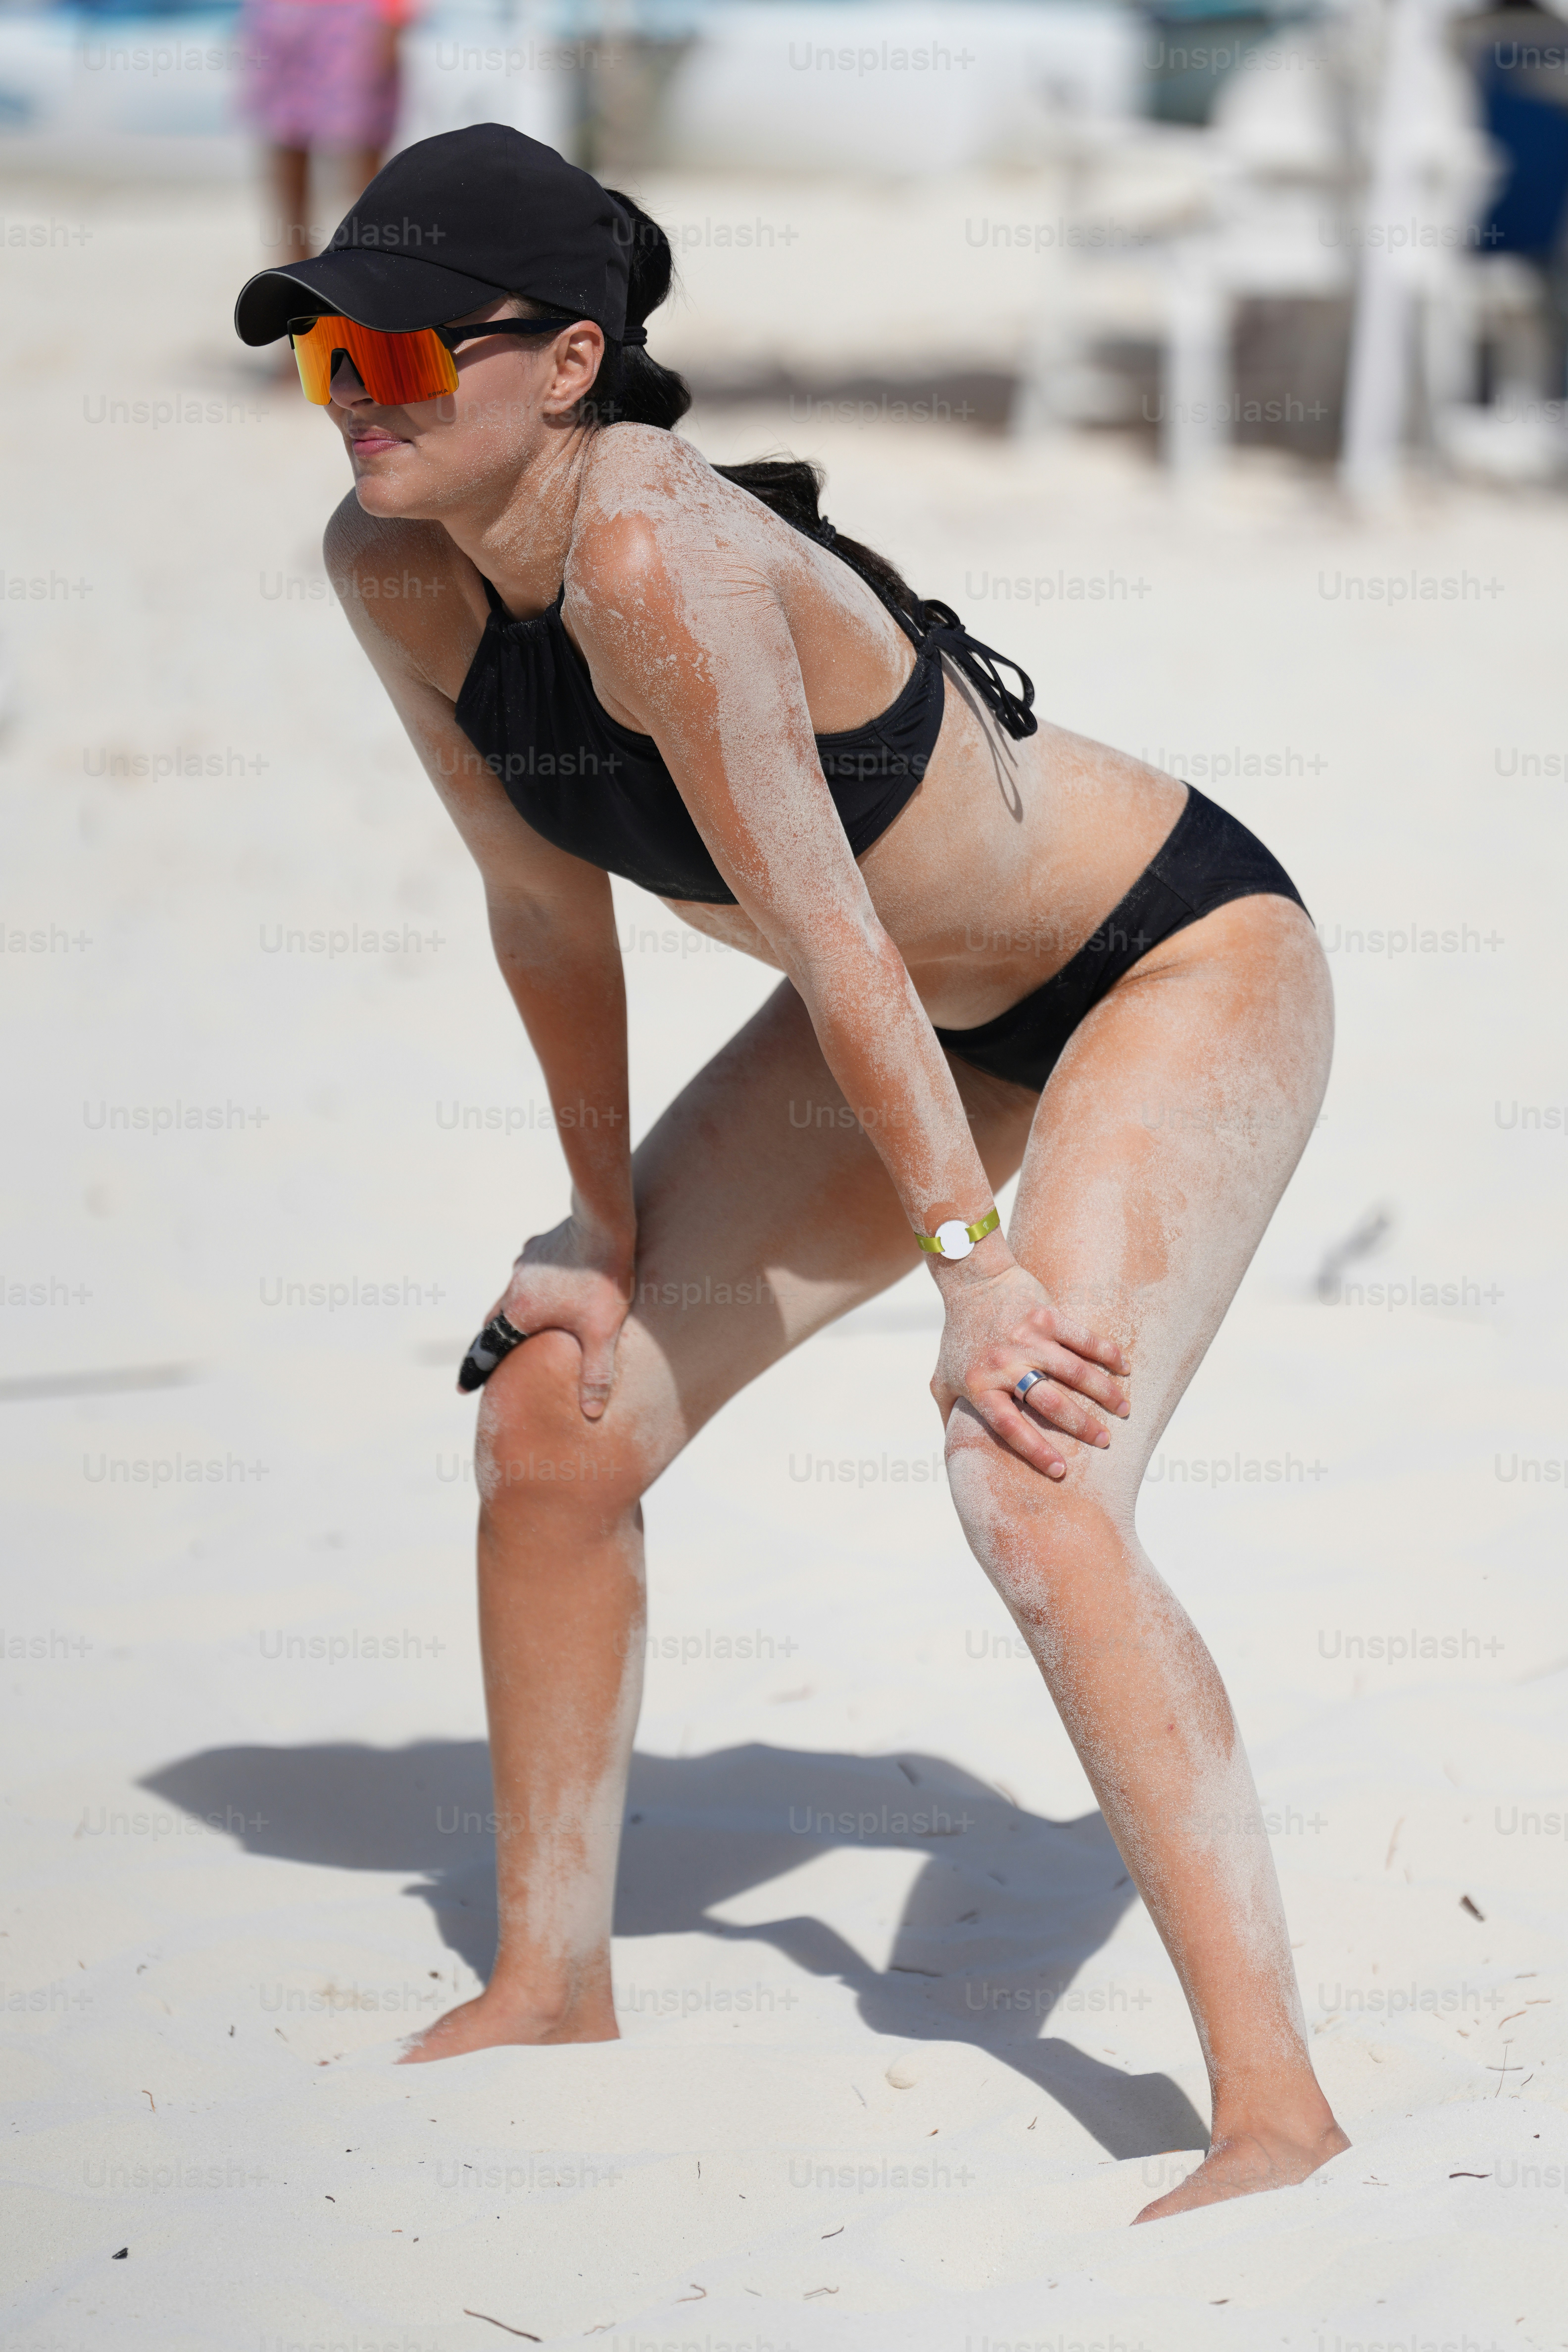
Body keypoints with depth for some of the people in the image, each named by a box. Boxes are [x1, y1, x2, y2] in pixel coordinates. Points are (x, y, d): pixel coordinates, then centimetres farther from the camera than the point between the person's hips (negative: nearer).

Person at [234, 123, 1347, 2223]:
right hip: (947, 1015, 9)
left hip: (1186, 970, -9)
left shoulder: (662, 560, -35)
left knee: (1033, 1494, -26)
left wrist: (970, 1262, -24)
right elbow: (545, 905, 1)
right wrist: (606, 1219, 6)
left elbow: (826, 939, -30)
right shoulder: (391, 571, -11)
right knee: (554, 1424, 6)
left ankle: (1278, 2110, -22)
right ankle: (550, 1989, 22)